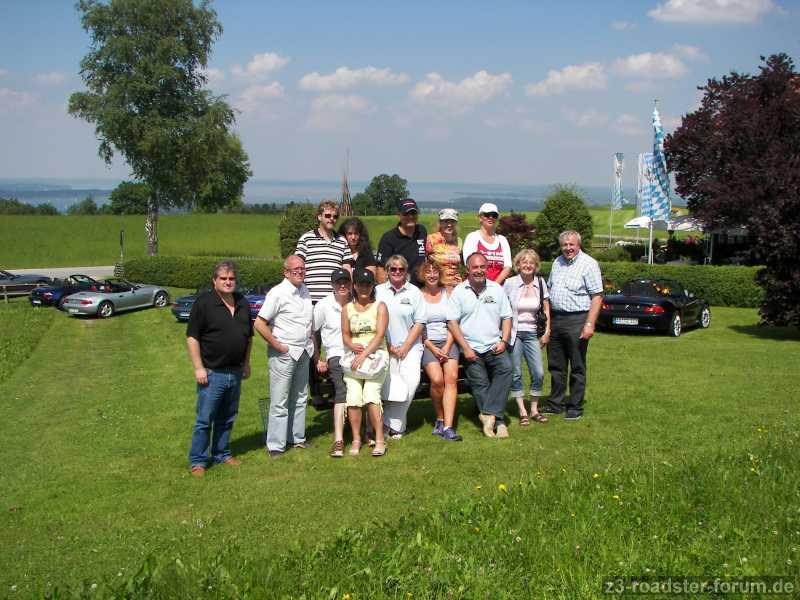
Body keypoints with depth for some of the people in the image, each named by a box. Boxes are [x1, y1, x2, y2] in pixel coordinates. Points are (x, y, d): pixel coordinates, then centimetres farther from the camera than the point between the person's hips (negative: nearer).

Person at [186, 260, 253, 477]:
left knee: (227, 418, 15)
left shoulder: (243, 303, 9)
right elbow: (192, 337, -12)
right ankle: (197, 461, 9)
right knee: (204, 420, -1)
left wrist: (246, 364, 15)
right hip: (212, 373, -6)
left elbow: (249, 336, 18)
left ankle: (222, 454, 29)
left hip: (235, 372, 6)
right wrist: (198, 368, -15)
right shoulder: (204, 302, -10)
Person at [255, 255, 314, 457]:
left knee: (299, 398, 15)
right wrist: (278, 346, -15)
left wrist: (311, 342, 12)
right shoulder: (277, 293, -14)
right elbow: (259, 324, -17)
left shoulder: (305, 291, 10)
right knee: (280, 402, -4)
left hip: (303, 353, 8)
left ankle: (297, 438, 26)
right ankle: (275, 446, 2)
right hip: (284, 354, -7)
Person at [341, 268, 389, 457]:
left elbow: (380, 335, -6)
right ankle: (356, 439, -2)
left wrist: (365, 354, -17)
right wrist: (352, 346, -12)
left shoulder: (379, 306, 5)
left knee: (371, 395, -18)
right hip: (353, 358, 3)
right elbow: (345, 334, 11)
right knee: (353, 397, -13)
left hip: (376, 355, -2)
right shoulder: (347, 308, 14)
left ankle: (380, 440, -11)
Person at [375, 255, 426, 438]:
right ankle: (395, 426, 0)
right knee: (388, 386, -16)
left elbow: (419, 323, 3)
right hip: (384, 346, 0)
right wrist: (387, 345, -3)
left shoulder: (414, 292, 5)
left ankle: (392, 424, -5)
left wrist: (405, 347, -5)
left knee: (411, 380, -19)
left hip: (410, 345, 0)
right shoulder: (378, 291, 5)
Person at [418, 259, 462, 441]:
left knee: (451, 377, -22)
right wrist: (433, 348, -9)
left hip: (447, 342, 2)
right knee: (437, 379, -25)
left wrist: (447, 346, -6)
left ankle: (447, 426, -25)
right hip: (427, 344, -2)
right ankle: (440, 419, -2)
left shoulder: (447, 293, 12)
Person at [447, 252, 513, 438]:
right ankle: (498, 421, -3)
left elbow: (506, 317, 12)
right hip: (472, 349, -1)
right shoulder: (458, 292, 1)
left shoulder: (496, 289, 10)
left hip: (494, 346, 1)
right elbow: (452, 322, -3)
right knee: (480, 384, -11)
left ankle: (489, 413, -26)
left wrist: (504, 341, -3)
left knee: (506, 367, -25)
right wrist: (466, 348, -9)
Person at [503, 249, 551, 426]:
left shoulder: (540, 283, 4)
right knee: (516, 374, -2)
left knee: (538, 373, -3)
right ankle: (522, 412, 7)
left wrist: (547, 332, 6)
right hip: (514, 333, -3)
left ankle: (534, 410, 12)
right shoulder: (510, 283, -5)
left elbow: (546, 309, 11)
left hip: (532, 334, 3)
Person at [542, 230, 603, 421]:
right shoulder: (557, 262, 14)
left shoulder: (589, 264, -8)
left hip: (577, 320, -7)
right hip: (555, 318, 7)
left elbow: (597, 297, -12)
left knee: (577, 367, 2)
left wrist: (589, 324, -19)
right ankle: (556, 404, 23)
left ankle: (575, 407, 10)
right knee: (556, 365, 12)